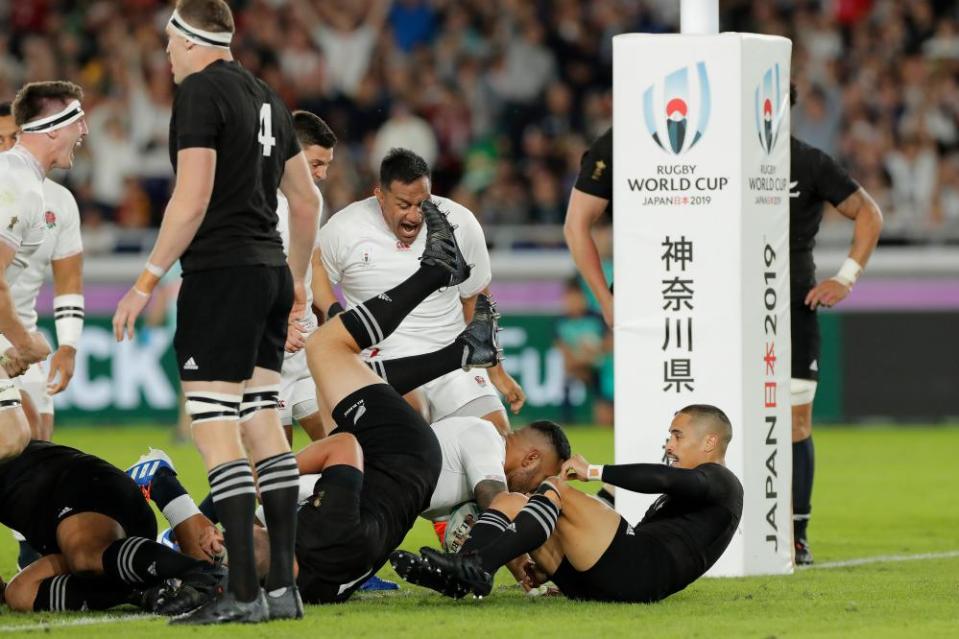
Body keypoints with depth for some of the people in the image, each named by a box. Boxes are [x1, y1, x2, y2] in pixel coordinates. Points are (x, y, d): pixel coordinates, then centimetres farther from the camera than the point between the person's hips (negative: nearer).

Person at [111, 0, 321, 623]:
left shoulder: (200, 92, -9)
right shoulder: (265, 97, 16)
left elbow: (192, 199, -17)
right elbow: (307, 199, 22)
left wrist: (148, 280, -14)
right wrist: (298, 282, 31)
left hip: (220, 272, -9)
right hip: (269, 269, 9)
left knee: (216, 431, -8)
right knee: (264, 427, 10)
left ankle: (243, 594, -12)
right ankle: (284, 587, 8)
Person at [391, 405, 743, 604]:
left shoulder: (720, 482, 11)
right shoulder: (681, 495, 40)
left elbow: (661, 478, -12)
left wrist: (595, 472, -9)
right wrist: (551, 572, 25)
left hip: (642, 573, -9)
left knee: (556, 491, -22)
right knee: (509, 503, 2)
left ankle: (477, 566, -40)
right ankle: (457, 575, -28)